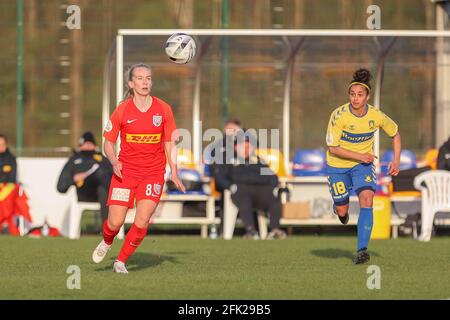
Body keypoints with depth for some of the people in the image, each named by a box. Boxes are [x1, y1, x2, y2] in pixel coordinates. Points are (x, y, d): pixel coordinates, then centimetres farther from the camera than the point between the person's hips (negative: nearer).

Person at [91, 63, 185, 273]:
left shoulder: (163, 109, -1)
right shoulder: (122, 110, -5)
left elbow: (170, 143, 8)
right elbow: (108, 142, 4)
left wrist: (174, 173, -1)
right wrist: (114, 162, -16)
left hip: (153, 173, 1)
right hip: (125, 171, -1)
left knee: (142, 222, -13)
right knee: (115, 223, -7)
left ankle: (120, 262, 6)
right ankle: (107, 242, 30)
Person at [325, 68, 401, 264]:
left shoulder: (376, 116, -15)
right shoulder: (339, 115, -23)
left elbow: (395, 134, 5)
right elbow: (332, 147, -18)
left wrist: (396, 160, -6)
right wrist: (360, 156, -22)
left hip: (363, 165, 1)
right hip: (337, 166, -1)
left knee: (366, 200, -23)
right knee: (342, 212, 7)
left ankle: (362, 250, -24)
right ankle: (339, 207, 47)